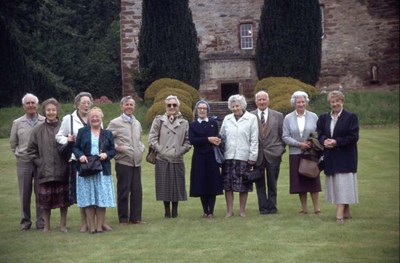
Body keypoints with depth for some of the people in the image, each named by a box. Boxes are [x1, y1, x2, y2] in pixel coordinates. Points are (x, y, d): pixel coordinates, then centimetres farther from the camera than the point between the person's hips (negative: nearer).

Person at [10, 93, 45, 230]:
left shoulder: (45, 122, 1)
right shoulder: (17, 123, 8)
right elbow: (13, 143, 15)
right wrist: (19, 154, 8)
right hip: (24, 162, 2)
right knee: (25, 193, 6)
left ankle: (41, 221, 12)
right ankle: (25, 221, 16)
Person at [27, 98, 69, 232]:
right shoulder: (38, 130, 5)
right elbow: (31, 150, 8)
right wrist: (39, 162, 0)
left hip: (62, 170, 0)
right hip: (45, 171, 0)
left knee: (63, 198, 5)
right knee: (46, 199, 3)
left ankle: (63, 224, 18)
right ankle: (46, 225, 17)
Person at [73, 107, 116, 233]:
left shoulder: (108, 134, 11)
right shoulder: (82, 132, 8)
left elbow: (113, 150, 10)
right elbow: (75, 147, 6)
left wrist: (106, 154, -10)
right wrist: (80, 155, -13)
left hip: (103, 170, 1)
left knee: (102, 199, -1)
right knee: (88, 199, 0)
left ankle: (99, 226, 7)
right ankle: (91, 226, 6)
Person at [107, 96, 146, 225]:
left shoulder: (137, 123, 16)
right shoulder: (115, 123, -2)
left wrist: (141, 148, 10)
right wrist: (116, 148, -15)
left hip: (137, 162, 5)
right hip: (123, 162, -5)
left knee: (137, 191, 6)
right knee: (123, 191, 1)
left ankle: (135, 217, 14)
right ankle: (123, 219, 10)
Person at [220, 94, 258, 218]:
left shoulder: (252, 118, 0)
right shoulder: (227, 119, 11)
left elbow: (254, 139, -2)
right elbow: (221, 136, 13)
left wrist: (252, 156, -6)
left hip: (244, 157, -3)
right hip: (228, 156, 3)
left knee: (243, 185, 3)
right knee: (227, 184, 3)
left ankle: (242, 210, 15)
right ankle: (229, 210, 12)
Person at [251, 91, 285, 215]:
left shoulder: (278, 116, 6)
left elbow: (282, 135, 8)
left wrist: (281, 149, 1)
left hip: (273, 154, 0)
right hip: (257, 154, 0)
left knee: (272, 183, 6)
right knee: (259, 183, 6)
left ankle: (272, 206, 16)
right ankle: (263, 207, 14)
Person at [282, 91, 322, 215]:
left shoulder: (313, 116, 5)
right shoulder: (288, 118, 4)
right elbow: (285, 137, -1)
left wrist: (312, 143, -13)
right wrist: (299, 144, -12)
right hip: (295, 154, 1)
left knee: (313, 180, -2)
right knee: (299, 181, 3)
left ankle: (316, 207, 3)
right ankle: (304, 208, 13)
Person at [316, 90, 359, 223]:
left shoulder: (351, 117, -4)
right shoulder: (324, 118, 11)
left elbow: (353, 137, -10)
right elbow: (319, 133, 9)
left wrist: (336, 142, -17)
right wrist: (324, 141, -13)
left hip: (345, 156, -6)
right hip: (330, 157, 6)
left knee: (343, 183, -9)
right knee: (334, 184, 8)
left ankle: (340, 214, -13)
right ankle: (346, 212, 18)